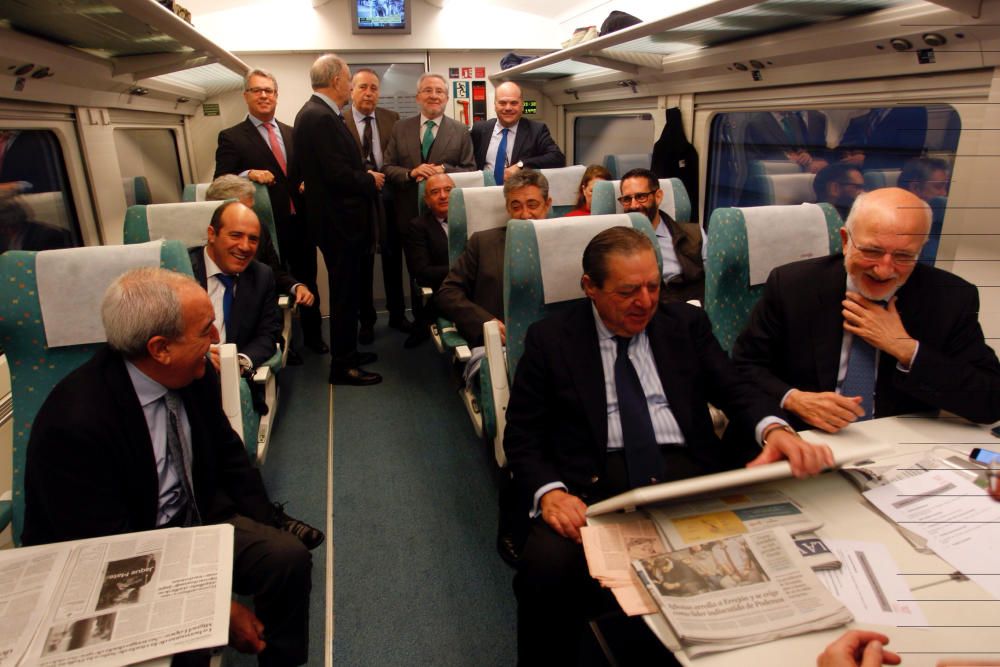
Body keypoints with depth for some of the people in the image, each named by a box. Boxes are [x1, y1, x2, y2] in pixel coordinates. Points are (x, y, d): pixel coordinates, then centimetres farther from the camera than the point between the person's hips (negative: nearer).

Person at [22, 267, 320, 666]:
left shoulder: (196, 375, -9)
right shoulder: (75, 422, -27)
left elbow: (228, 453, 8)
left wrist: (270, 528, -2)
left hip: (197, 520, 6)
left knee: (289, 557, -17)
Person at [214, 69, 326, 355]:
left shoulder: (292, 133, 12)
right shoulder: (231, 137, -2)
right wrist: (249, 175, -26)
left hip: (299, 222, 4)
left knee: (308, 283, 15)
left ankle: (313, 336, 34)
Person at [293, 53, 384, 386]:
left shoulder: (316, 113, 12)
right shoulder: (321, 117, -19)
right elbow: (337, 174, -24)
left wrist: (364, 174, 5)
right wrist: (370, 181, -10)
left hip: (338, 218, 10)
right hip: (339, 220, -10)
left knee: (346, 290, 19)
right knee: (344, 292, -1)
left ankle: (346, 352, 32)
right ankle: (342, 366, 10)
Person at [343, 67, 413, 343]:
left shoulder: (392, 118, 6)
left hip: (388, 197, 2)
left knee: (393, 258, 12)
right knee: (362, 263, 8)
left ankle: (397, 315, 27)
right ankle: (366, 320, 22)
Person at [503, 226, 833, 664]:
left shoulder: (687, 324, 14)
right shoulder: (550, 339, 6)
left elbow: (735, 390, 7)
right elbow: (521, 436, 4)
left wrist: (773, 428, -16)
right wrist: (549, 492, -16)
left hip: (691, 475, 3)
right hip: (597, 485, -2)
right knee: (547, 568, -31)